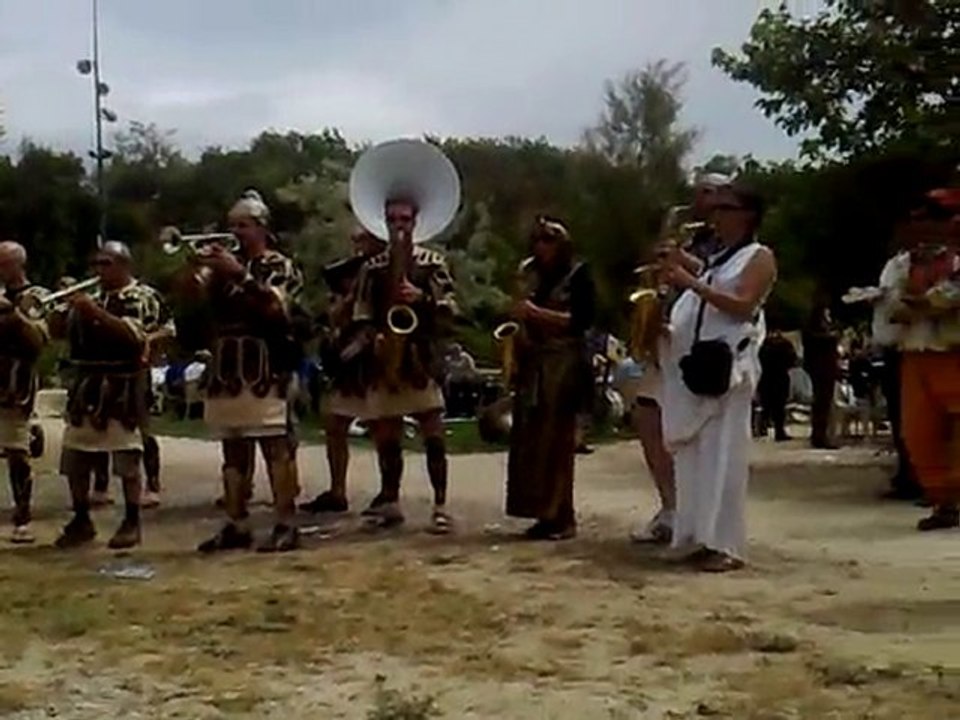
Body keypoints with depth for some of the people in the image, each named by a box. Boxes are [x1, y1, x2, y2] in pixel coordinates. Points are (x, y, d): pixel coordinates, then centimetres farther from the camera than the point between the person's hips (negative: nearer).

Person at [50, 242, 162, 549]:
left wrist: (95, 311, -23)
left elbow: (134, 335, -19)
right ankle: (81, 521, 19)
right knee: (74, 460, 8)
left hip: (121, 388, -7)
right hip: (84, 387, 7)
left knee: (127, 460, -4)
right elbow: (57, 330, 17)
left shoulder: (141, 296, -4)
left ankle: (132, 523, 4)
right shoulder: (90, 297, 17)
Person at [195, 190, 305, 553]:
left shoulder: (280, 265, 1)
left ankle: (285, 524, -6)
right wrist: (211, 273, -10)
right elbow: (201, 304, 6)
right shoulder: (229, 263, 18)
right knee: (233, 449, 8)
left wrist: (239, 274, -22)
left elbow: (274, 306, -17)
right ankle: (236, 524, 14)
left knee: (275, 445, -8)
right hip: (227, 369, 6)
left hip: (266, 370, -6)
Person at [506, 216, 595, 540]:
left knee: (556, 442, -9)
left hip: (563, 367, -6)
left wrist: (538, 313, -16)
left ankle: (562, 517, -4)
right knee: (530, 442, 2)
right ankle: (545, 513, 9)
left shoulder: (578, 274, -1)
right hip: (531, 365, 6)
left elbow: (583, 319, -11)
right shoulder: (529, 272, 15)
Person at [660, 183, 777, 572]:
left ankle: (724, 544, -9)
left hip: (727, 364, -8)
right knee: (692, 454, 5)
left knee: (722, 454, -10)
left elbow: (743, 306, -13)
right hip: (692, 364, 8)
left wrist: (692, 283, -17)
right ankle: (697, 538, 10)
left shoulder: (760, 257, 2)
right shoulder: (713, 260, 24)